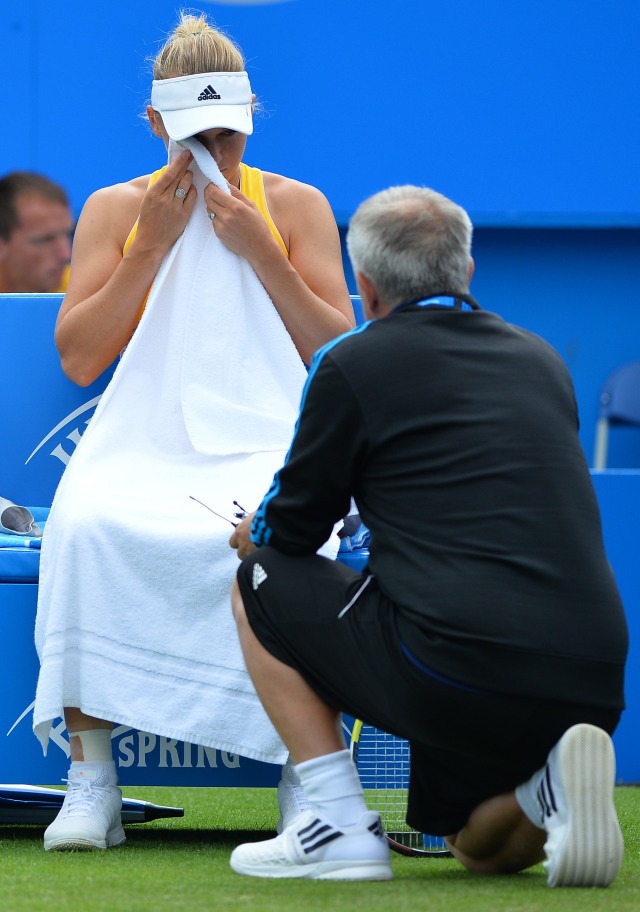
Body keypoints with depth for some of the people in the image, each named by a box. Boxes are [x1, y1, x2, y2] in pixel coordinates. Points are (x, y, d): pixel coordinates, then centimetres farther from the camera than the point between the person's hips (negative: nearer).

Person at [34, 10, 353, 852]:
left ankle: (305, 777, -24)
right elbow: (79, 359, 2)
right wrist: (153, 245, -4)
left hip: (264, 443, -1)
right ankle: (91, 780, -26)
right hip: (141, 446, 1)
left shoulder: (295, 206, 11)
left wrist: (259, 251, -6)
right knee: (84, 527, -34)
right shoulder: (115, 209, 12)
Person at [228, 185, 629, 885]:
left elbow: (291, 530, 11)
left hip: (454, 669, -6)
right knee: (483, 850, 32)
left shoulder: (353, 364, 2)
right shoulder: (542, 362, 19)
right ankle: (550, 786, -3)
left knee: (261, 587, 20)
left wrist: (251, 536, 36)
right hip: (593, 687, 6)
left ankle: (340, 827, 10)